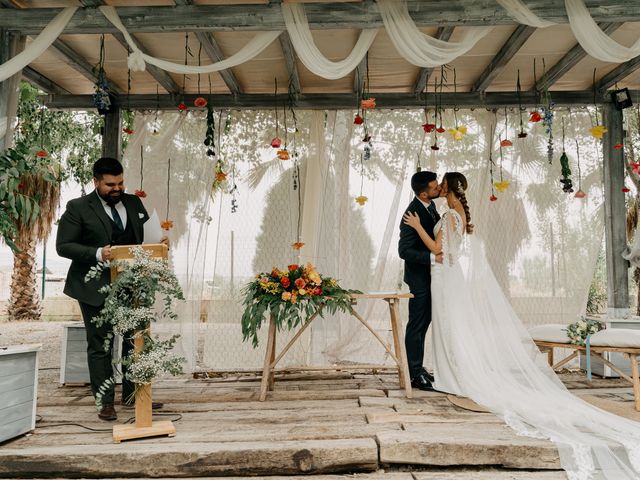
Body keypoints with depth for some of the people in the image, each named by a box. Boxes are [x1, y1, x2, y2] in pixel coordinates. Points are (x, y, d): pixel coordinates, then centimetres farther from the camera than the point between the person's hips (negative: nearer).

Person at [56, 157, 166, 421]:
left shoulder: (134, 203, 8)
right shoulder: (77, 208, -6)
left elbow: (148, 235, 16)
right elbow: (63, 245, -9)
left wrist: (159, 242, -6)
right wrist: (97, 254, -23)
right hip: (96, 289, -4)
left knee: (134, 342, 11)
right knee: (100, 347, 6)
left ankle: (132, 394, 27)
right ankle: (105, 403, 18)